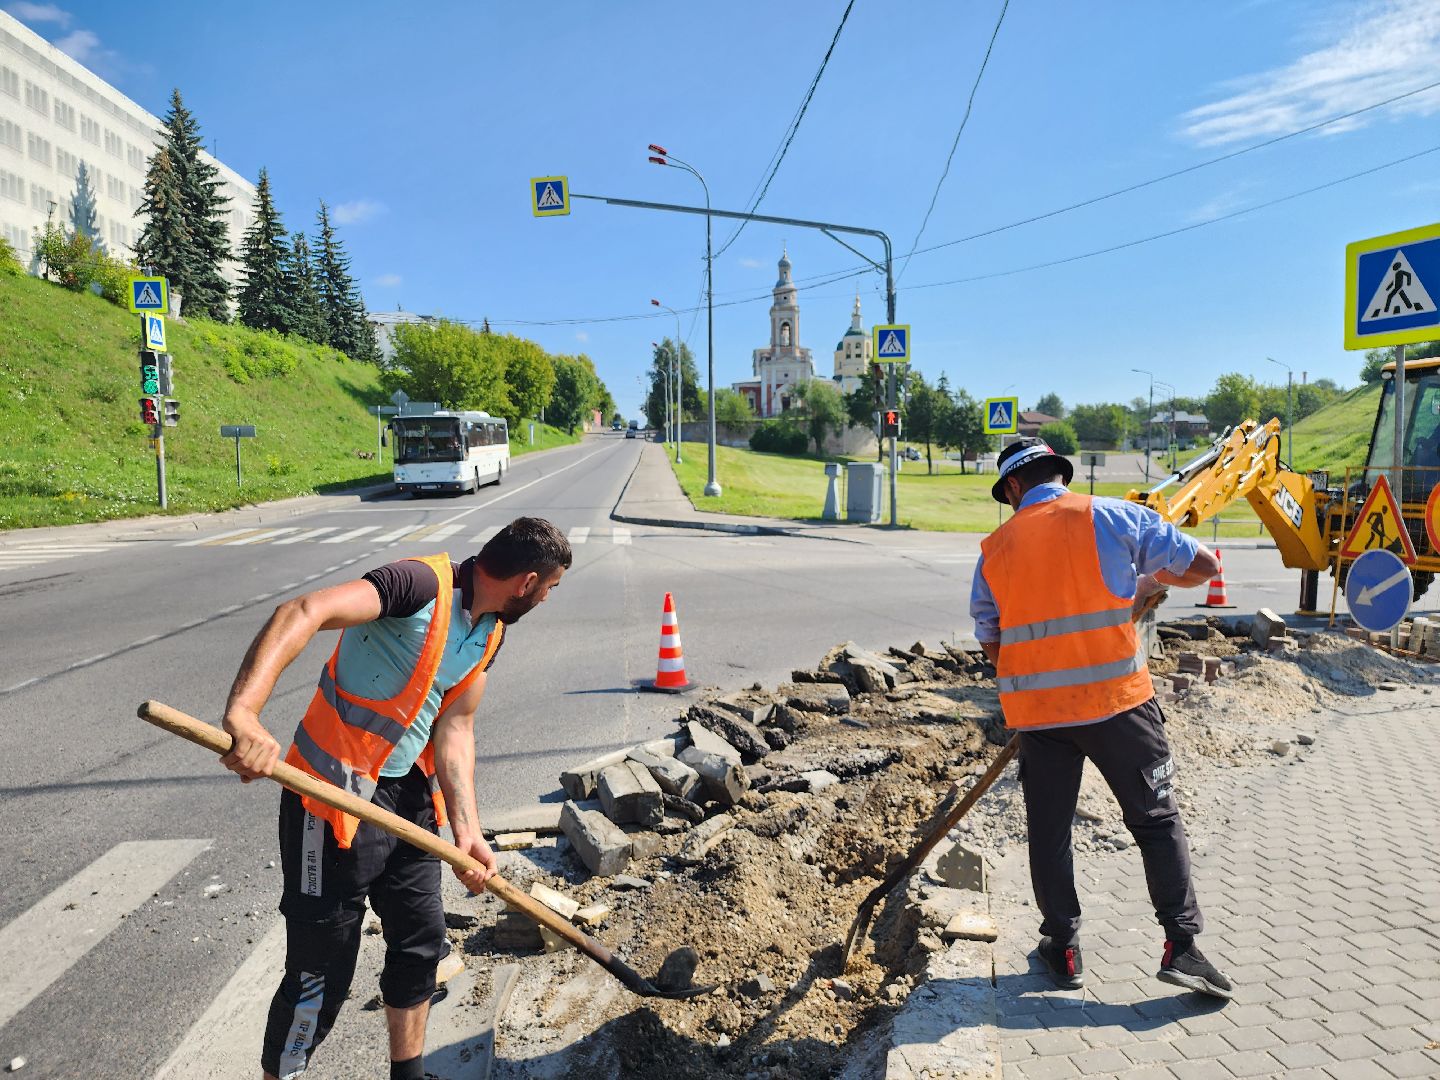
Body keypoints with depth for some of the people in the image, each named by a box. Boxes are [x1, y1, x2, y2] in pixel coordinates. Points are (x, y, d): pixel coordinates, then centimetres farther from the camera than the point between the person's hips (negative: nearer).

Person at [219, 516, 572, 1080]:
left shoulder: (490, 632, 4)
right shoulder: (424, 583, -23)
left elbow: (454, 728, 2)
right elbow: (302, 613, -35)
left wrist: (466, 829, -8)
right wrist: (244, 712, -48)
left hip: (410, 795, 9)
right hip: (336, 796, -8)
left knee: (420, 940, 19)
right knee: (322, 969, 3)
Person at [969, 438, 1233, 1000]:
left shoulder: (994, 548, 5)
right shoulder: (1113, 516, -3)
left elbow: (991, 642, 11)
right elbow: (1202, 565, 1)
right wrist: (1154, 581, 20)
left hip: (1035, 710, 2)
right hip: (1117, 700, -2)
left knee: (1049, 830, 15)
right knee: (1157, 821, 14)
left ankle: (1062, 948, 24)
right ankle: (1182, 946, 15)